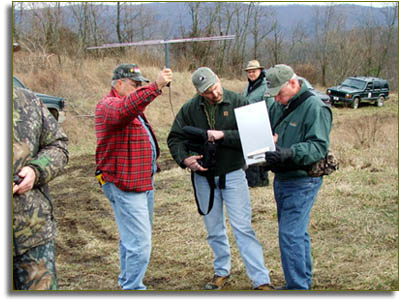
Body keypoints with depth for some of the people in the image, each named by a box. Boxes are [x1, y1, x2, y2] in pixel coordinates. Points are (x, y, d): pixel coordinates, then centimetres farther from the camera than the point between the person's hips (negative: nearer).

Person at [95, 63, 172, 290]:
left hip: (143, 182, 10)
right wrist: (156, 87, -48)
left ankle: (127, 283, 33)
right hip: (125, 186, -10)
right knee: (140, 243, -13)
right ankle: (133, 289, -6)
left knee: (133, 238, 20)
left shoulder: (133, 106, 20)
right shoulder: (108, 105, -14)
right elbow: (124, 110, -39)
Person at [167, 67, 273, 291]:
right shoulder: (190, 109, -2)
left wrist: (223, 135, -27)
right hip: (204, 177, 3)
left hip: (233, 174, -3)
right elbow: (175, 138, 3)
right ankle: (222, 271, 34)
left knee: (243, 227, -5)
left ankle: (261, 280, -1)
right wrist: (185, 158, -15)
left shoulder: (237, 102, -9)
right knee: (214, 230, 15)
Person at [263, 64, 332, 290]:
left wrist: (289, 153, -36)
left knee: (290, 234, -10)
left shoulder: (315, 108, -15)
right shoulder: (276, 107, 9)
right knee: (298, 233, 18)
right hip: (281, 179, 8)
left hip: (302, 182, -8)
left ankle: (298, 286, -1)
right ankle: (305, 279, 32)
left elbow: (318, 147, -23)